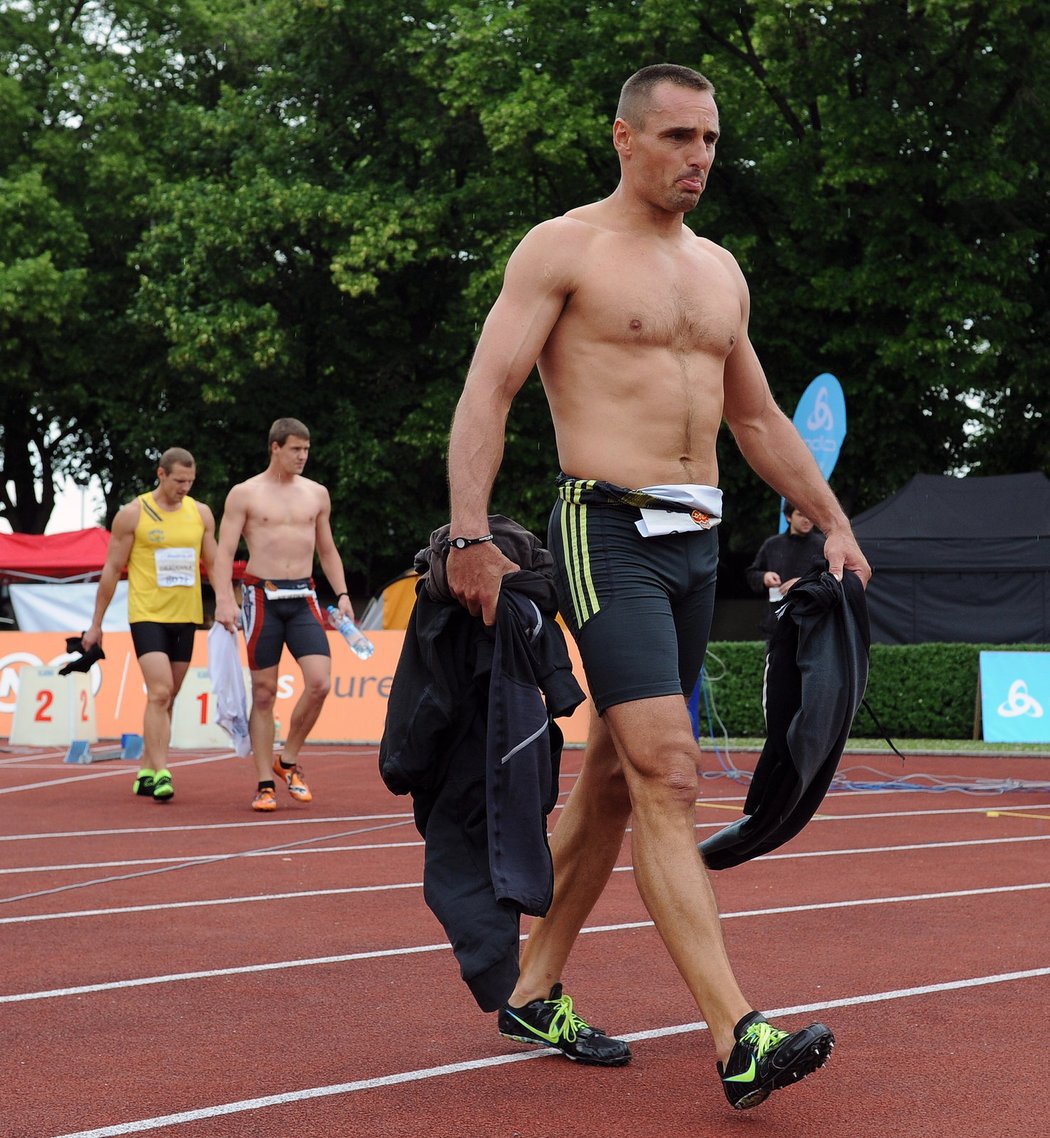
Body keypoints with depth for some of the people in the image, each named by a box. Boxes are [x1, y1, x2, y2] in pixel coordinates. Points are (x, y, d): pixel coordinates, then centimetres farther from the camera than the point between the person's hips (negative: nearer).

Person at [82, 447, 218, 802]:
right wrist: (96, 624, 2)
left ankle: (145, 772, 18)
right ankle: (160, 774, -19)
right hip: (147, 615, -4)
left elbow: (214, 565, 14)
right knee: (160, 692, -17)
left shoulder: (201, 513, 8)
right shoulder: (132, 514, -3)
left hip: (186, 617, 4)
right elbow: (112, 570, 1)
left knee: (166, 699, 8)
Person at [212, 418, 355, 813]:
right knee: (264, 693, -1)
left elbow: (327, 549, 21)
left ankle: (287, 760, 9)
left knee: (320, 682, -12)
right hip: (262, 597, -3)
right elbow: (225, 551, -3)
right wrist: (224, 600, -16)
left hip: (303, 597, 3)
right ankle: (265, 785, 6)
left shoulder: (317, 494, 13)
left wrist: (342, 594, 11)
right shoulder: (245, 494, 1)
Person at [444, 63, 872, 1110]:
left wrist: (833, 524, 22)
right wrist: (470, 536, -20)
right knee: (667, 776, -15)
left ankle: (533, 994, 22)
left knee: (612, 778, 11)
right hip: (609, 531, -7)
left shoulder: (719, 269, 19)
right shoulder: (562, 249, -2)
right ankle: (737, 1040, -20)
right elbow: (485, 394, -9)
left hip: (695, 542, 8)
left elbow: (757, 419, 26)